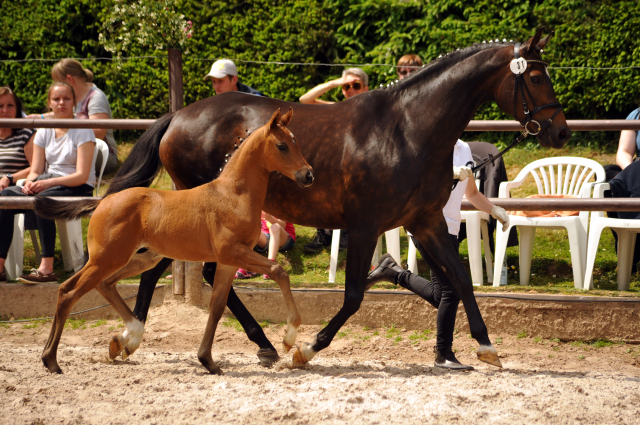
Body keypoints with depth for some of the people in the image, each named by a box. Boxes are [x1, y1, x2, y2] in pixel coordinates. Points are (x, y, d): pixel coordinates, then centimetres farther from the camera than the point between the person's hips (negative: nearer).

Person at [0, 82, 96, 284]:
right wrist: (30, 183, -15)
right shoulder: (44, 132, 13)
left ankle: (47, 268, -41)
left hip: (78, 190, -5)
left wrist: (49, 182, -26)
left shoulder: (83, 131, -5)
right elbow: (36, 171, 9)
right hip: (47, 186, 6)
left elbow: (82, 175, -14)